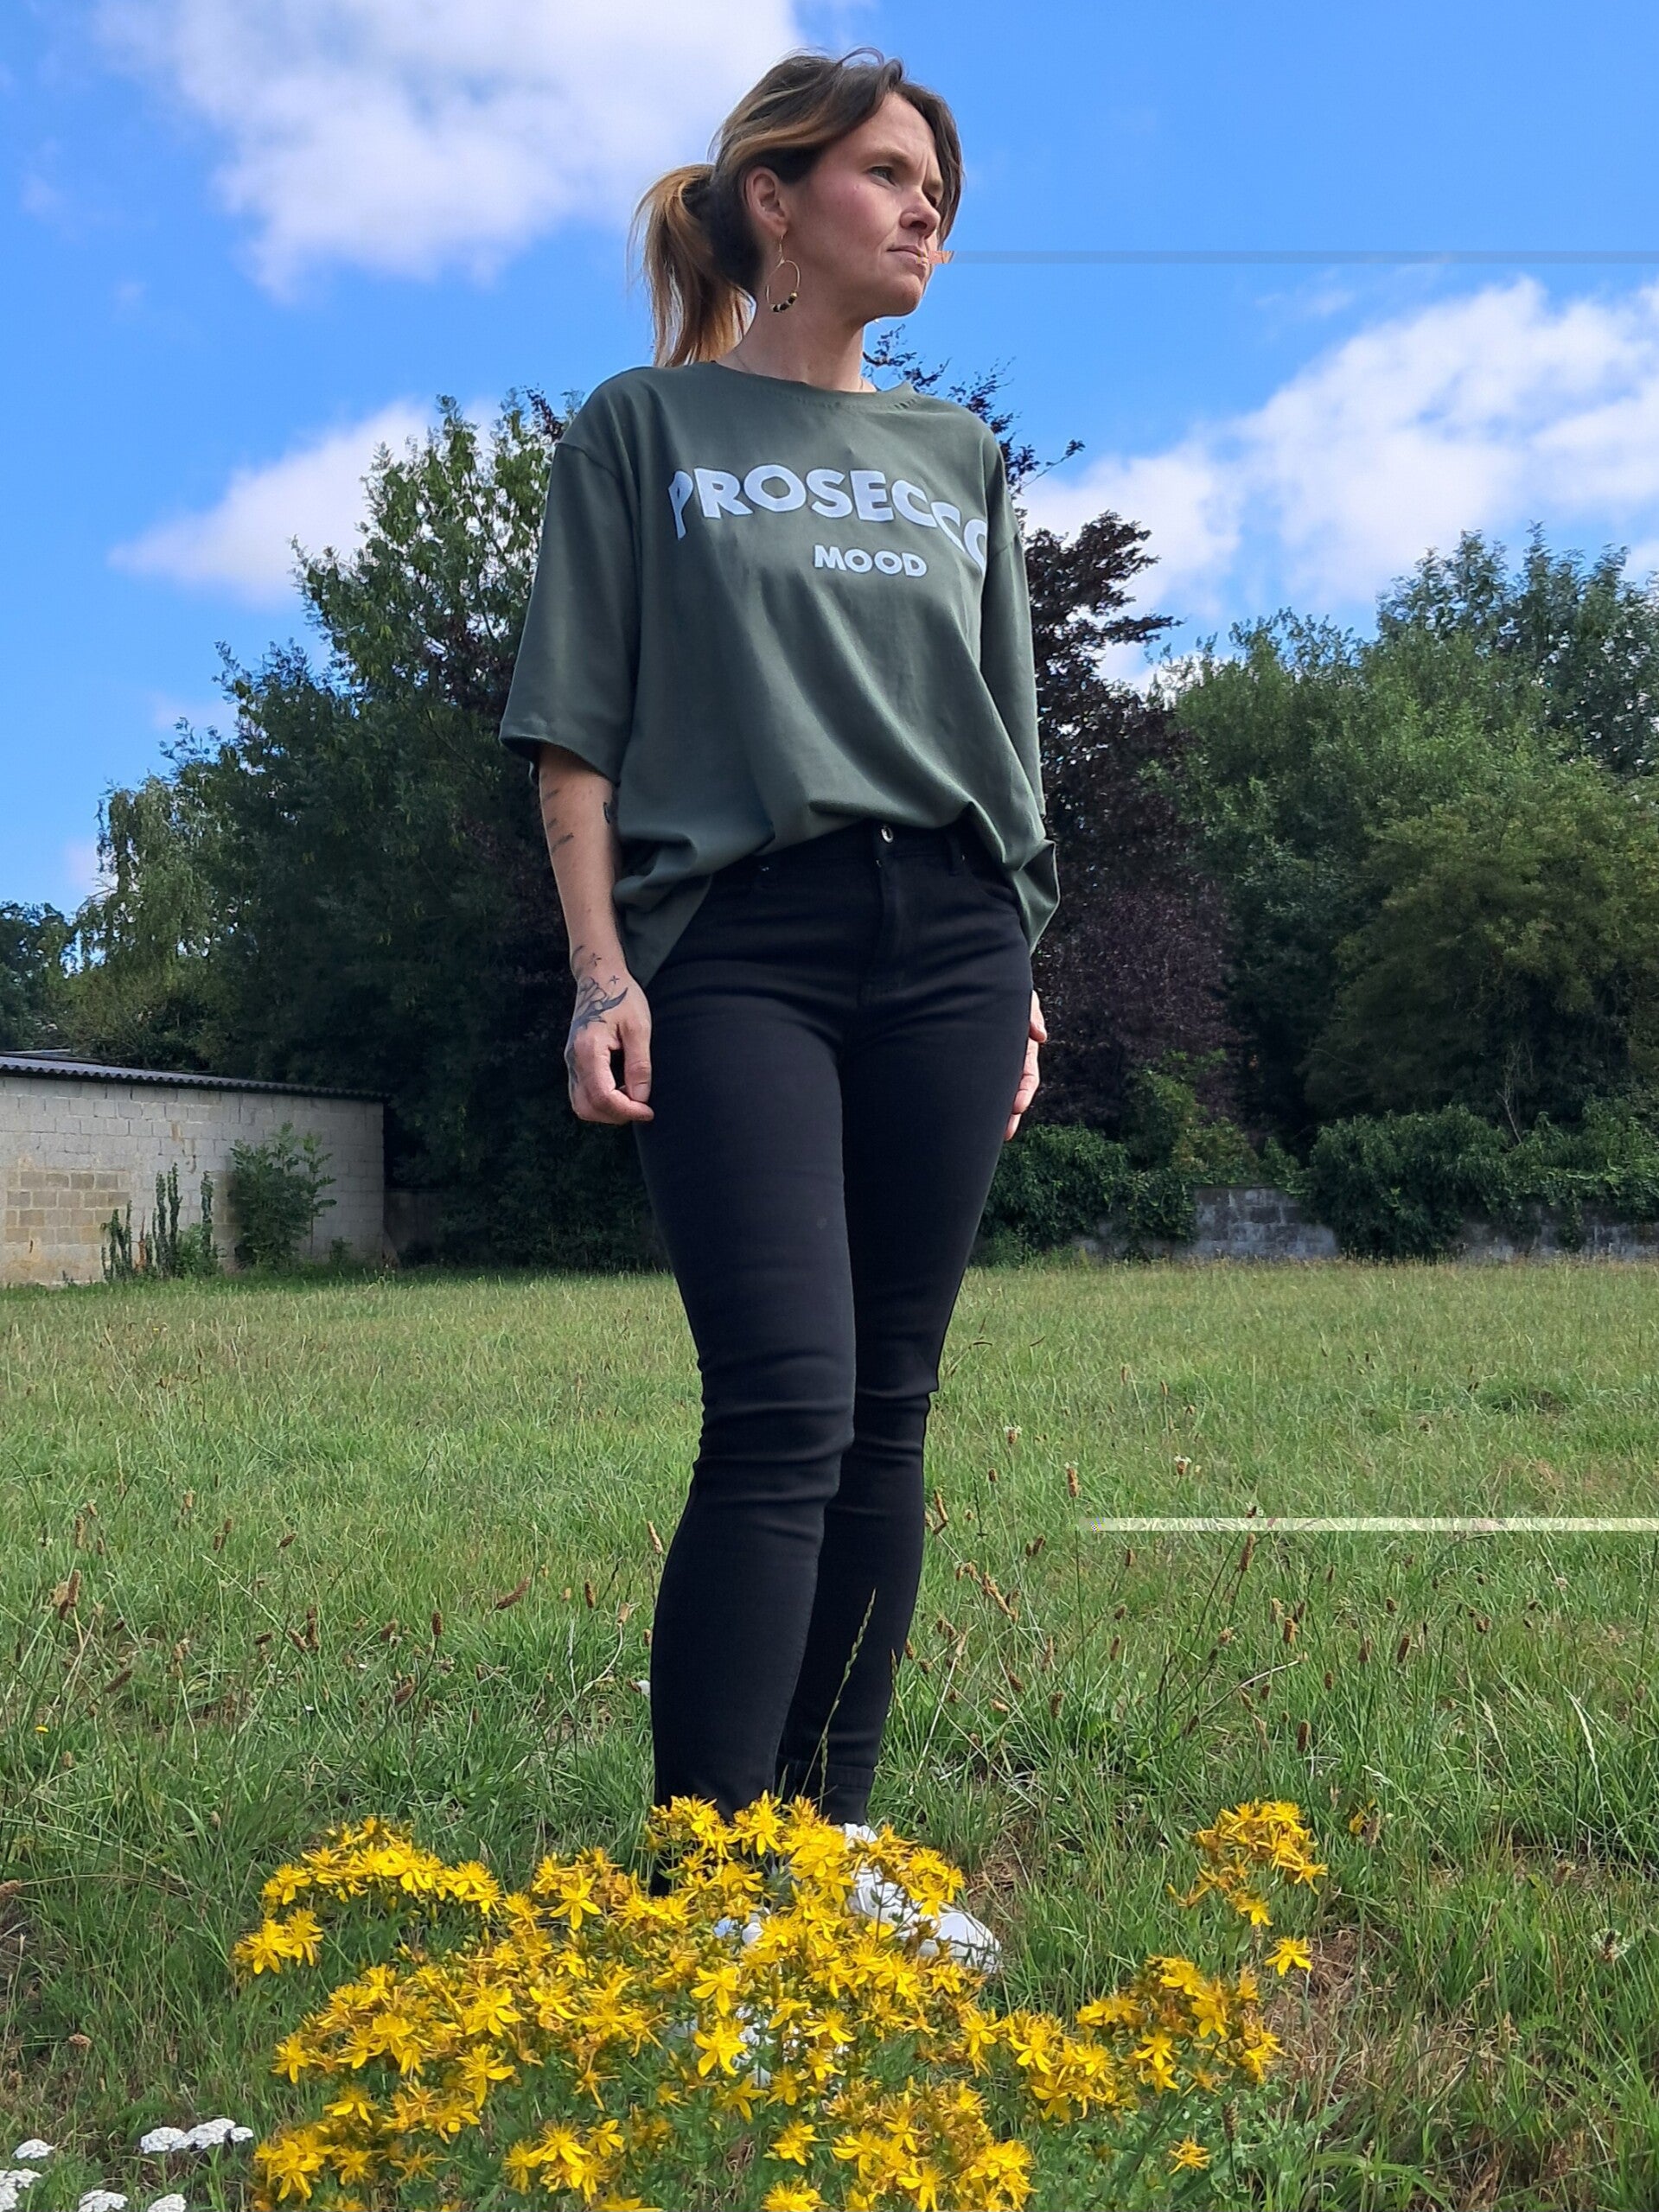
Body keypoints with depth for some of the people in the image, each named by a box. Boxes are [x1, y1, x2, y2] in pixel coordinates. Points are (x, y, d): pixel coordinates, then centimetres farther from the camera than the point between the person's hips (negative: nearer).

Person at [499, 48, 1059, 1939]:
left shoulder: (960, 457, 20)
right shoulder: (643, 428, 8)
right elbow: (577, 729, 2)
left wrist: (1017, 972, 14)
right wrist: (601, 973, -9)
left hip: (945, 945, 5)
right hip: (736, 943, -4)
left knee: (888, 1412, 3)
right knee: (783, 1411, -16)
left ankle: (834, 1830, 13)